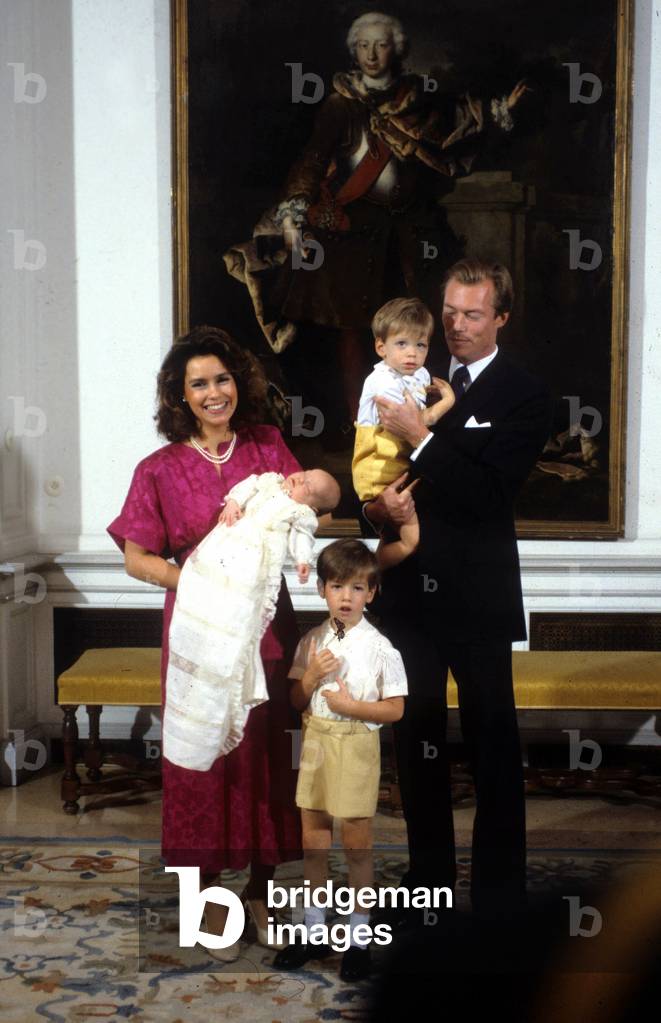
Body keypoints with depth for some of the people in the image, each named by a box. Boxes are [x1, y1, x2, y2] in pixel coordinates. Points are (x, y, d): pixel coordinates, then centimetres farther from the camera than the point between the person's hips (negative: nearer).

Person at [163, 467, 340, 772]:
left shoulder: (302, 513, 9)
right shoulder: (270, 480, 23)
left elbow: (301, 537, -1)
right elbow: (249, 485, 18)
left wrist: (303, 560, -18)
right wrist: (233, 501, 1)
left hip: (249, 572, -5)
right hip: (216, 553, 5)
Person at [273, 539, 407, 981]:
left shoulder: (380, 648, -11)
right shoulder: (311, 642, 1)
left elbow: (396, 709, -9)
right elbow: (296, 701, 7)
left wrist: (351, 705, -19)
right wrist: (311, 676, -11)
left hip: (357, 749, -4)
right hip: (316, 742, 4)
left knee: (357, 845, 6)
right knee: (314, 841, 14)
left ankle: (359, 939, 22)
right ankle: (314, 931, 31)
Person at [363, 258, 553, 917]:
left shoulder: (523, 396, -4)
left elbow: (489, 493, -15)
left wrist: (422, 438, -19)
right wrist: (376, 504, -10)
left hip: (476, 596, -4)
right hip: (408, 586, 5)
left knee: (491, 740, 4)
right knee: (416, 737, 15)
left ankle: (499, 888, 17)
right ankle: (428, 869, 32)